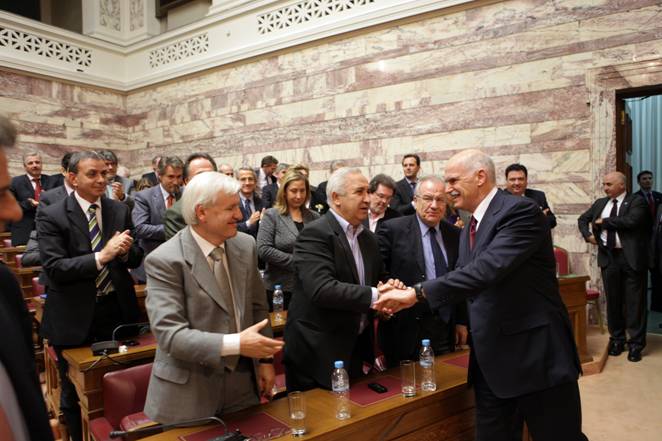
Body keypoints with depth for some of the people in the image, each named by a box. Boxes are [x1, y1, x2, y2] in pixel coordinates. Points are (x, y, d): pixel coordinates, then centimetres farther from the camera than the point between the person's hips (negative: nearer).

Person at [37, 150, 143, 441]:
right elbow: (53, 267, -18)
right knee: (75, 392, 15)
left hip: (117, 309, 3)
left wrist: (126, 251, -18)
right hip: (74, 316, -2)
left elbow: (136, 259, 5)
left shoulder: (120, 210, 2)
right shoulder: (51, 216, -9)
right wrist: (102, 256, -27)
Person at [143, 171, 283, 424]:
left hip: (242, 382, 5)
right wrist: (235, 344, -30)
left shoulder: (246, 245, 0)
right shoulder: (164, 261, -18)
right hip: (188, 392, -5)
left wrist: (265, 359, 6)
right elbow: (168, 333, -23)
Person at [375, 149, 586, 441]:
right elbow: (464, 279, 16)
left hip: (537, 354, -7)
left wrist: (418, 292, -28)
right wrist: (407, 296, 3)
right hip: (490, 360, 8)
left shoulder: (521, 211, -15)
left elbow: (487, 269, -29)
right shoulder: (469, 229, 13)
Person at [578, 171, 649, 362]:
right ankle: (617, 339, 23)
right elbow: (582, 219, 22)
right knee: (613, 300, 11)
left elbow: (631, 221, -20)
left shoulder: (637, 201, -3)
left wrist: (603, 222, -11)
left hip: (631, 257, -4)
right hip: (608, 258, 5)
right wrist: (587, 234, 4)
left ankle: (636, 343, 11)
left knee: (634, 301, 2)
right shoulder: (600, 203, 13)